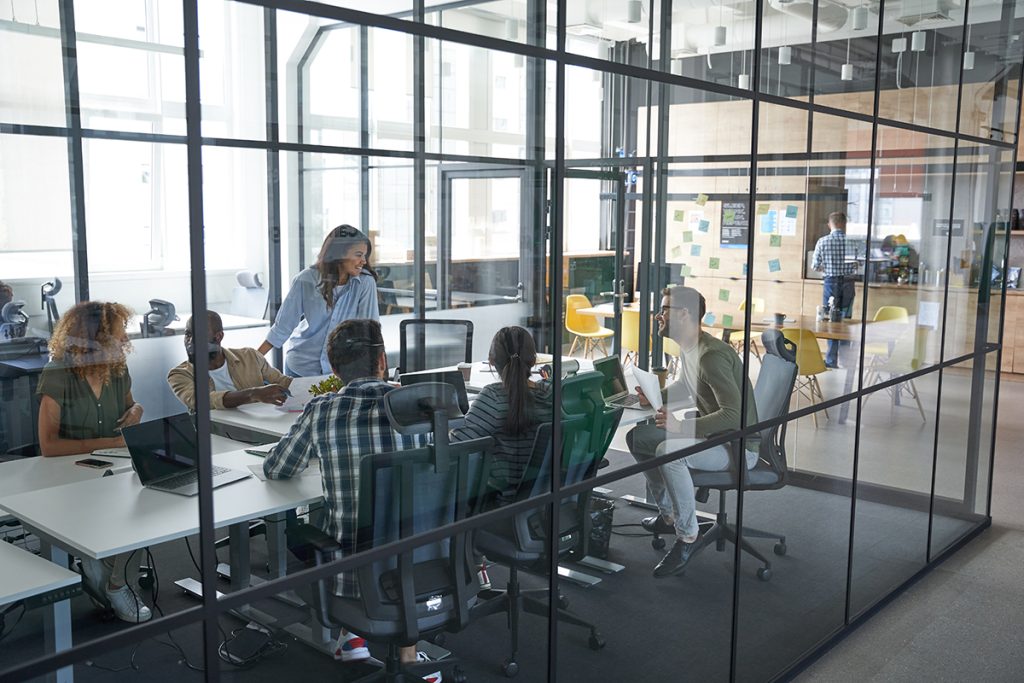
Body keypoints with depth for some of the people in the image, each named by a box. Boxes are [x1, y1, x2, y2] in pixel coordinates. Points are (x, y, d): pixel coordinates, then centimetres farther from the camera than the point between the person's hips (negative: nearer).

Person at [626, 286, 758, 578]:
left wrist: (682, 427, -36)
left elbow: (734, 415, -32)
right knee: (637, 437, 8)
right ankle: (668, 513, 19)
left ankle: (687, 535, -17)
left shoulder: (713, 356, -26)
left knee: (668, 452, -34)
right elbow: (684, 388, 27)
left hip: (739, 447, -10)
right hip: (709, 435, 10)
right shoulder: (688, 349, 6)